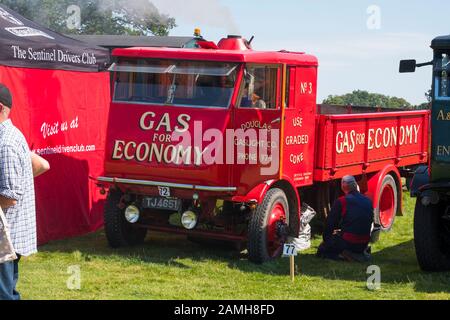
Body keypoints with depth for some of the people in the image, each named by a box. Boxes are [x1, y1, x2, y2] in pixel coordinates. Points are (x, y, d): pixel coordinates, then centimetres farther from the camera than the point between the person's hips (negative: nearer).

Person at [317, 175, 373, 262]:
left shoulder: (341, 202, -12)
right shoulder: (368, 201, 4)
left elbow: (330, 223, -5)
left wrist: (326, 238, 13)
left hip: (348, 242, -6)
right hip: (364, 244, 6)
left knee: (321, 250, 13)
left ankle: (344, 255, -10)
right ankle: (361, 252, 9)